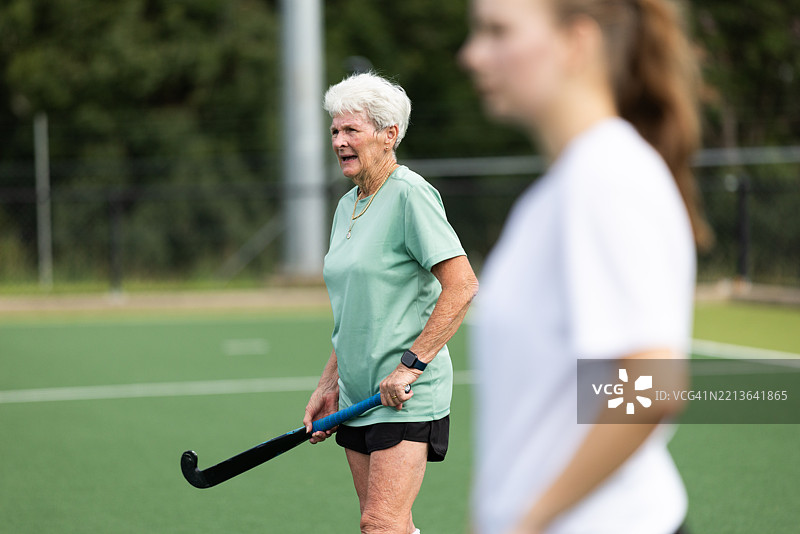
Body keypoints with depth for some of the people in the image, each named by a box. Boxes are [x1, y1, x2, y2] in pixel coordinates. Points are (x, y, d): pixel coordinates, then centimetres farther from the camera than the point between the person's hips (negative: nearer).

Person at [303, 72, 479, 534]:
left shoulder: (410, 193, -12)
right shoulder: (347, 206, 15)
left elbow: (462, 286, -19)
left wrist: (410, 365, -21)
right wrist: (329, 385, 16)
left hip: (407, 396, -8)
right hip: (358, 393, 8)